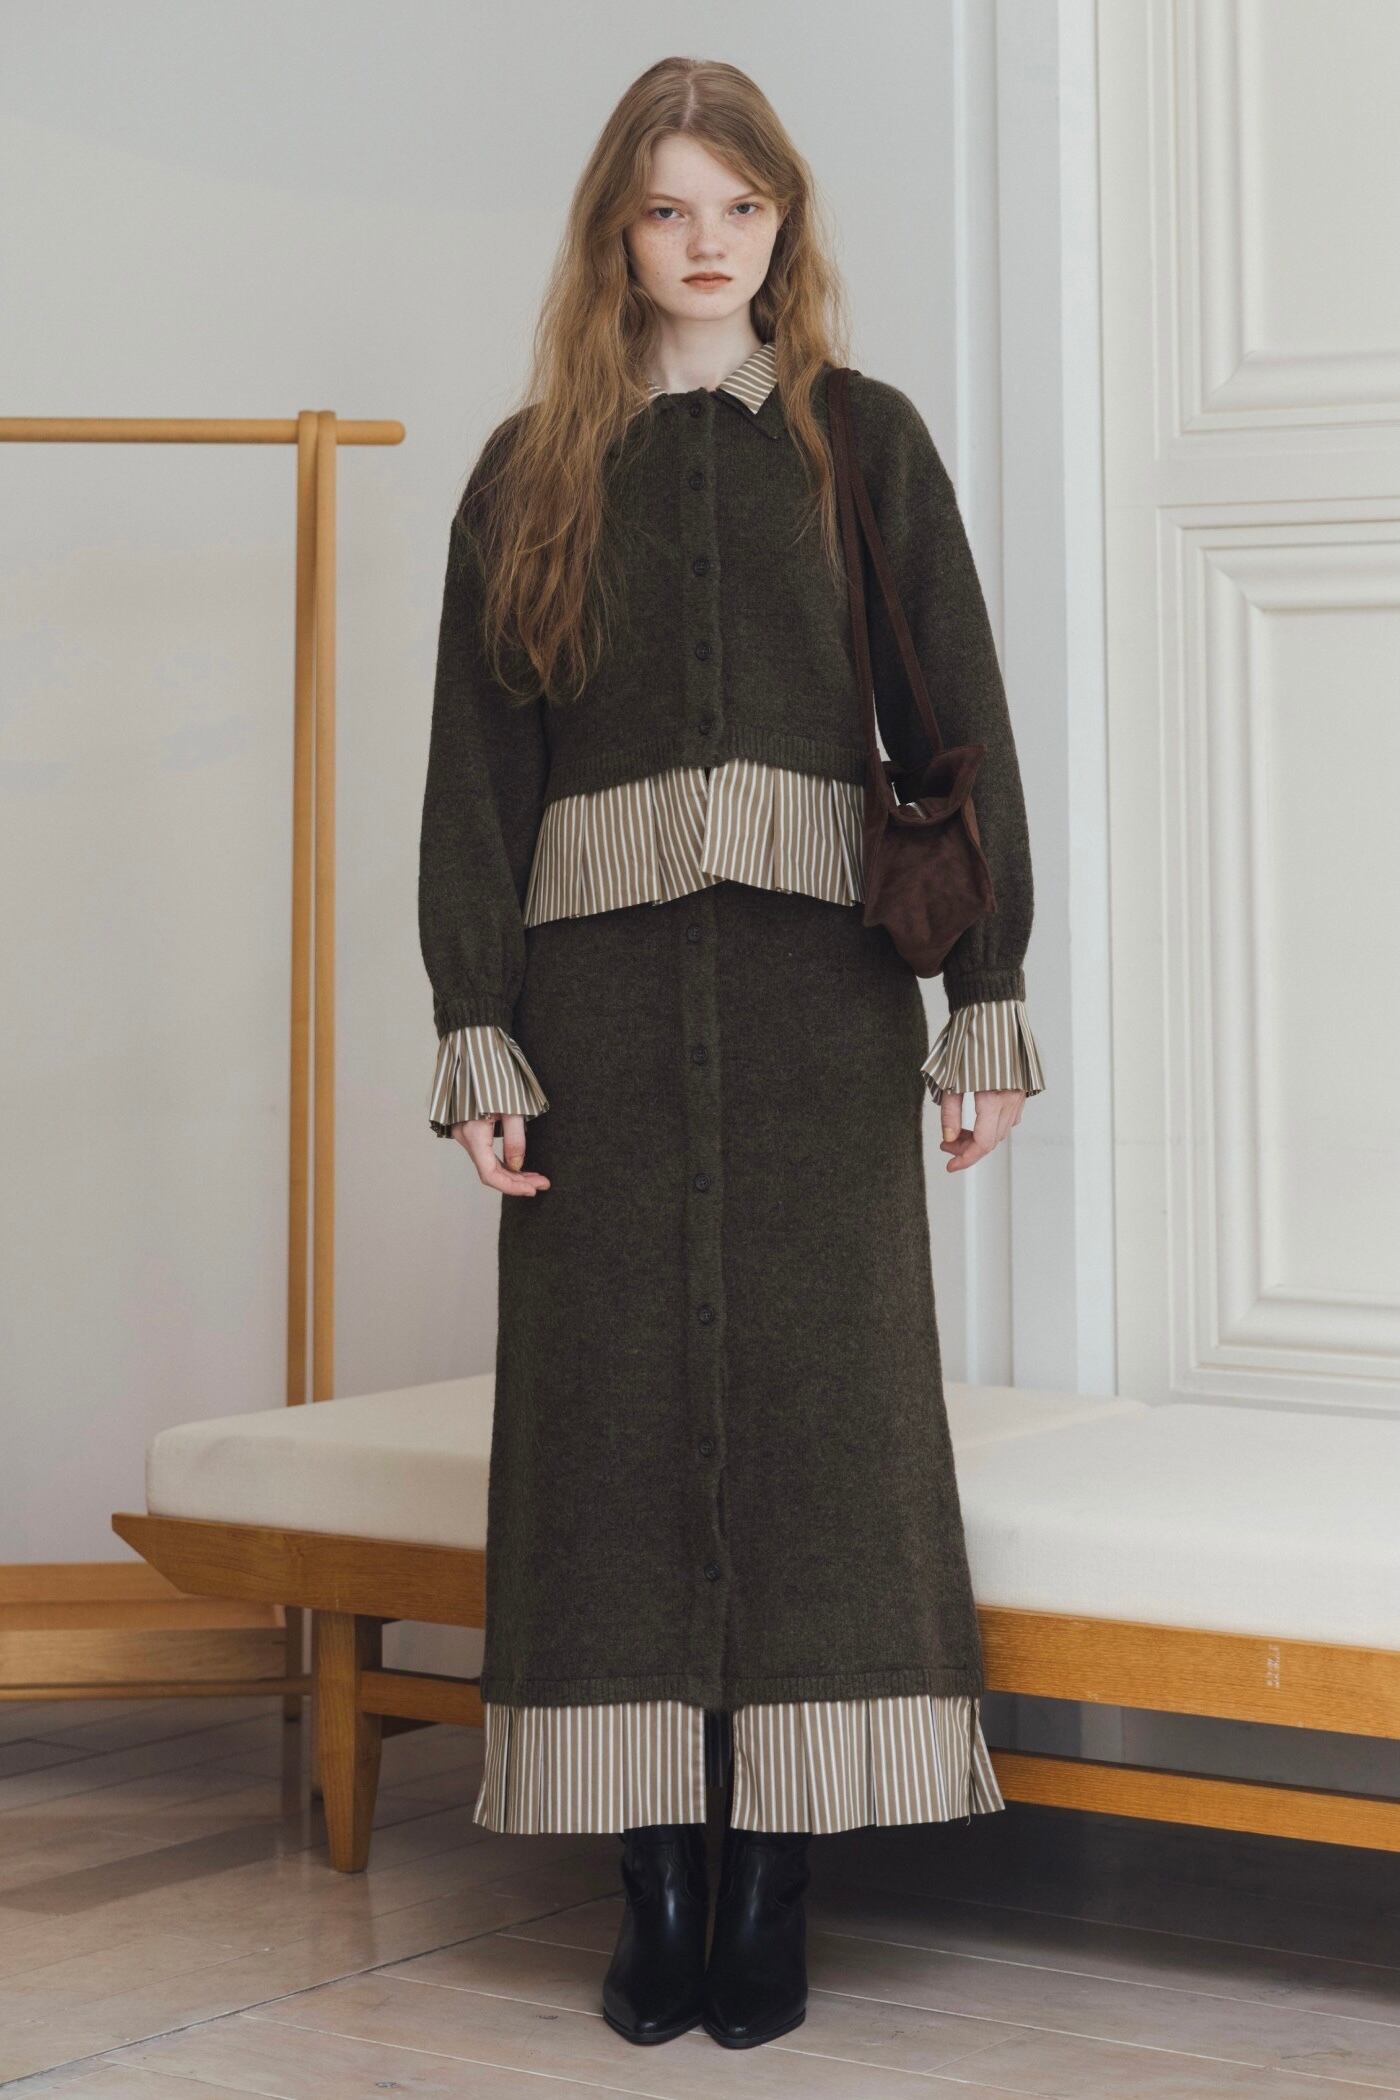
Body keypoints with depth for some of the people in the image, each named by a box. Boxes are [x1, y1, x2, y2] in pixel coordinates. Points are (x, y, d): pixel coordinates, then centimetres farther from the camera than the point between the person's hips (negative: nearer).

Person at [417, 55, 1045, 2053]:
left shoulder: (867, 442, 10)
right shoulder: (531, 470, 11)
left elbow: (964, 728, 6)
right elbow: (475, 768, 7)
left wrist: (989, 1002, -1)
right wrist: (476, 1037, -2)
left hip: (818, 987, -1)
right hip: (602, 987, 1)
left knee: (816, 1398, -4)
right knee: (616, 1403, -1)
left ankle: (775, 1887, 2)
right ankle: (658, 1888, 6)